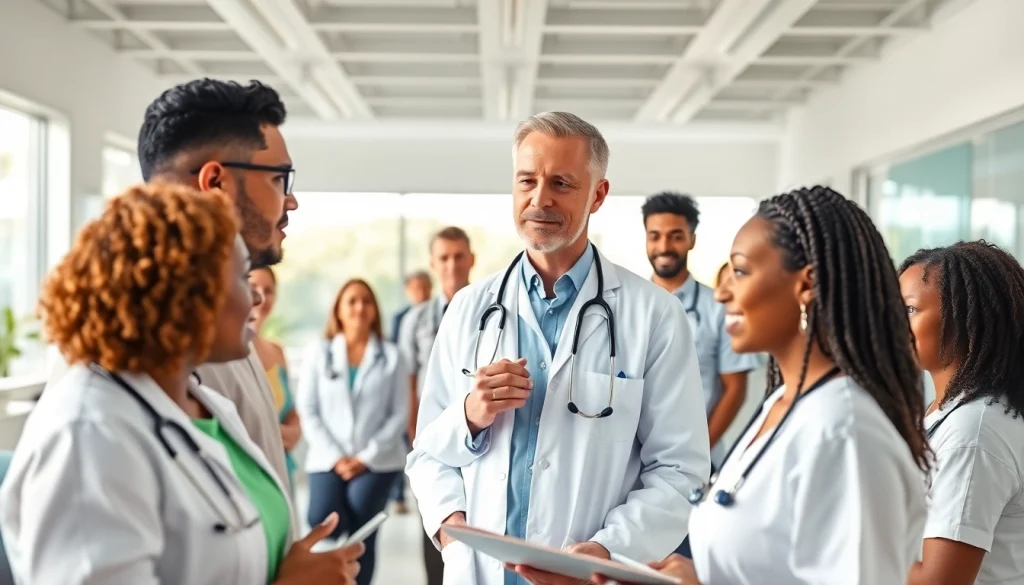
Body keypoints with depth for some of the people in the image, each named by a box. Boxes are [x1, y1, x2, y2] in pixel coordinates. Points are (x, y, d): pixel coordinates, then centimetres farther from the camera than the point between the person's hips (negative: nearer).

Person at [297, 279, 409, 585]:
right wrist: (335, 457, -7)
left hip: (376, 462, -1)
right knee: (323, 522, -22)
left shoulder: (390, 355, 4)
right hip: (329, 460, 1)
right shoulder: (319, 353, 7)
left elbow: (399, 413, 0)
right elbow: (308, 411, 3)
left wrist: (366, 457, -8)